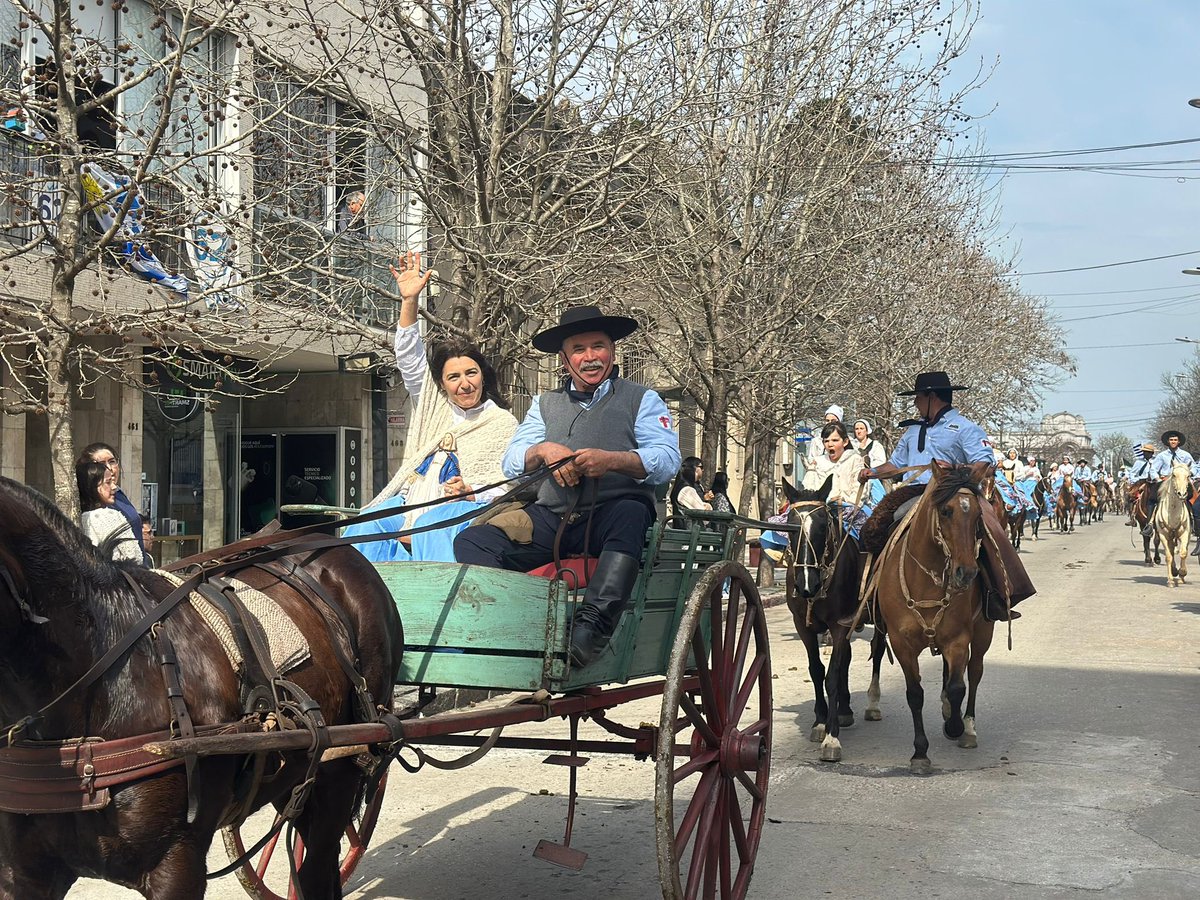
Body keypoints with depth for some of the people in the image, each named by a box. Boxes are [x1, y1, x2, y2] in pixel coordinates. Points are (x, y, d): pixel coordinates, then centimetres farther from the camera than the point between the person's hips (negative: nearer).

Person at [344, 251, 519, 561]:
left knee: (431, 528, -38)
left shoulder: (503, 423, 9)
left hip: (457, 509, -4)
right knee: (365, 524, -25)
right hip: (410, 501, 4)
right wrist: (409, 301, 7)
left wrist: (470, 492, -19)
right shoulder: (433, 405, 22)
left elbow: (507, 484, 2)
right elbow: (409, 360, 17)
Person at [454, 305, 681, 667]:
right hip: (550, 518, 4)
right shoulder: (546, 404, 25)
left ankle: (591, 629, -50)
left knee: (630, 515, -40)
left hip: (611, 513, -4)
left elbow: (667, 460, -3)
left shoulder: (642, 400, 14)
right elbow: (511, 463, 14)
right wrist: (544, 450, -9)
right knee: (472, 540, -19)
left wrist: (611, 460, -20)